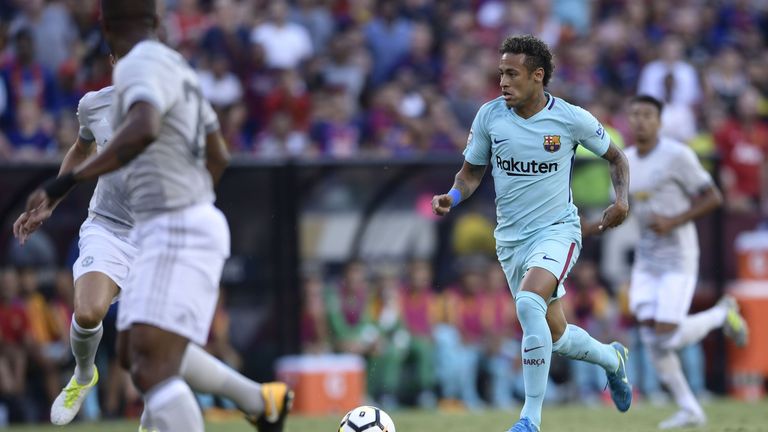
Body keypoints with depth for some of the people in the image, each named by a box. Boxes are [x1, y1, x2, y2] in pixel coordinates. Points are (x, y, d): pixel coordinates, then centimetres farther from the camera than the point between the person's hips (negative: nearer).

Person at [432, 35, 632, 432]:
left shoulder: (571, 119, -9)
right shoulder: (489, 116, -3)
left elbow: (615, 157, 7)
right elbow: (471, 172, 8)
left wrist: (621, 199, -9)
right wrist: (453, 196, -13)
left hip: (557, 229, -4)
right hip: (511, 236, 4)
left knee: (529, 304, -31)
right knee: (556, 336, 10)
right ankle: (612, 358, 45)